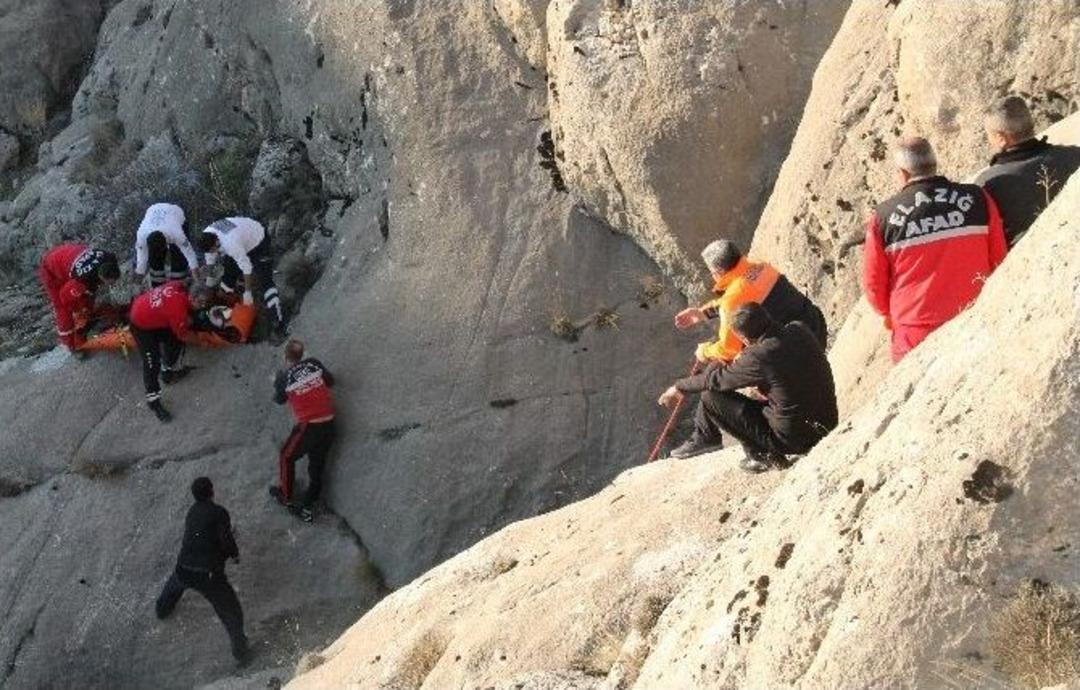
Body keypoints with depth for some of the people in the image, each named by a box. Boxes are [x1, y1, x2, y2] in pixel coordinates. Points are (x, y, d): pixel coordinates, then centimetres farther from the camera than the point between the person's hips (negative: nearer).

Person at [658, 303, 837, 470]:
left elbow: (716, 379, -7)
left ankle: (762, 455, 7)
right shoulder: (800, 330, -4)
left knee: (710, 397, -2)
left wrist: (680, 387, 12)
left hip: (793, 439, -8)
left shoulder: (759, 357, -23)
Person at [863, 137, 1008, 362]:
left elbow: (874, 283, 1)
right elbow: (1000, 261, 5)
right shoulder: (978, 200, -3)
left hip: (915, 336, -1)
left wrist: (889, 314, 21)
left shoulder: (883, 217, -7)